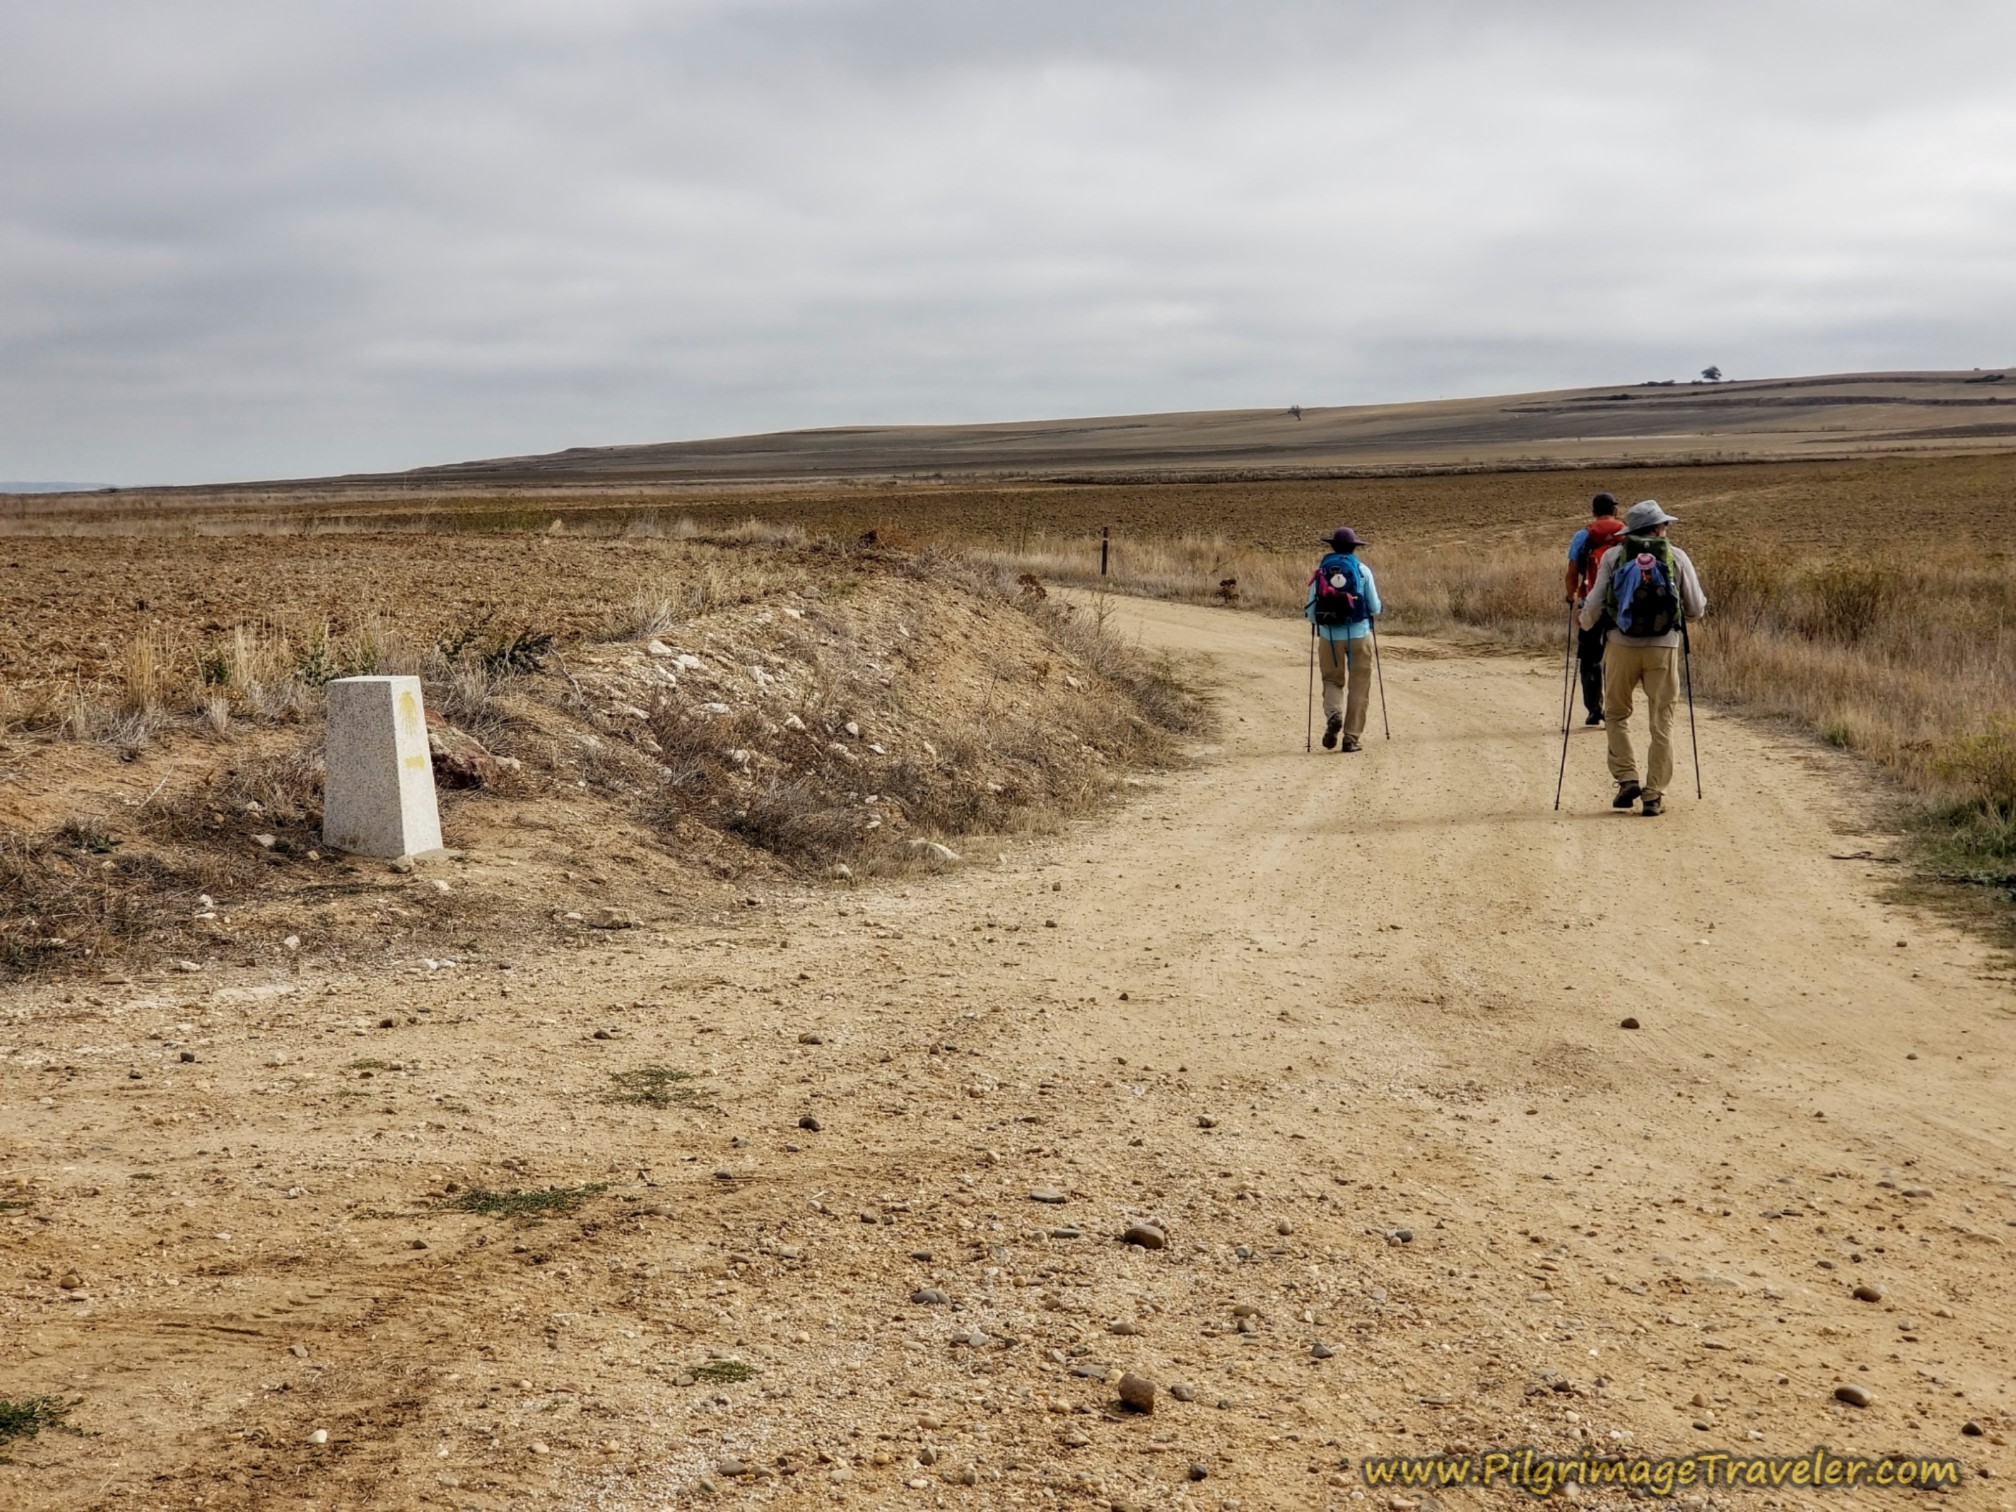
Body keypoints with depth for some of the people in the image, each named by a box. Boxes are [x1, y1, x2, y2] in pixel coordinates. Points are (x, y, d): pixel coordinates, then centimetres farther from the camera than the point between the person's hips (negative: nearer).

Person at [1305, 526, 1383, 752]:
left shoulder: (1321, 571, 1)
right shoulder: (1362, 570, -2)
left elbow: (1310, 612, 0)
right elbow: (1374, 608, 0)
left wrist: (1316, 619, 23)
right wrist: (1380, 608, 23)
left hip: (1330, 636, 1)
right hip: (1358, 634, -1)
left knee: (1332, 681, 15)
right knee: (1358, 686, 9)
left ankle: (1333, 714, -14)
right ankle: (1350, 736, 5)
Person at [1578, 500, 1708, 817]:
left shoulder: (1613, 556, 1)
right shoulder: (1677, 557, 2)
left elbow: (1594, 604, 0)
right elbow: (1696, 610, 4)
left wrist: (1585, 624, 21)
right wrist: (1701, 598, 27)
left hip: (1622, 646, 0)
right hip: (1663, 647, 0)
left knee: (1616, 714, 18)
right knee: (1661, 723, 7)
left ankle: (1627, 779, 5)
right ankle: (1653, 796, 5)